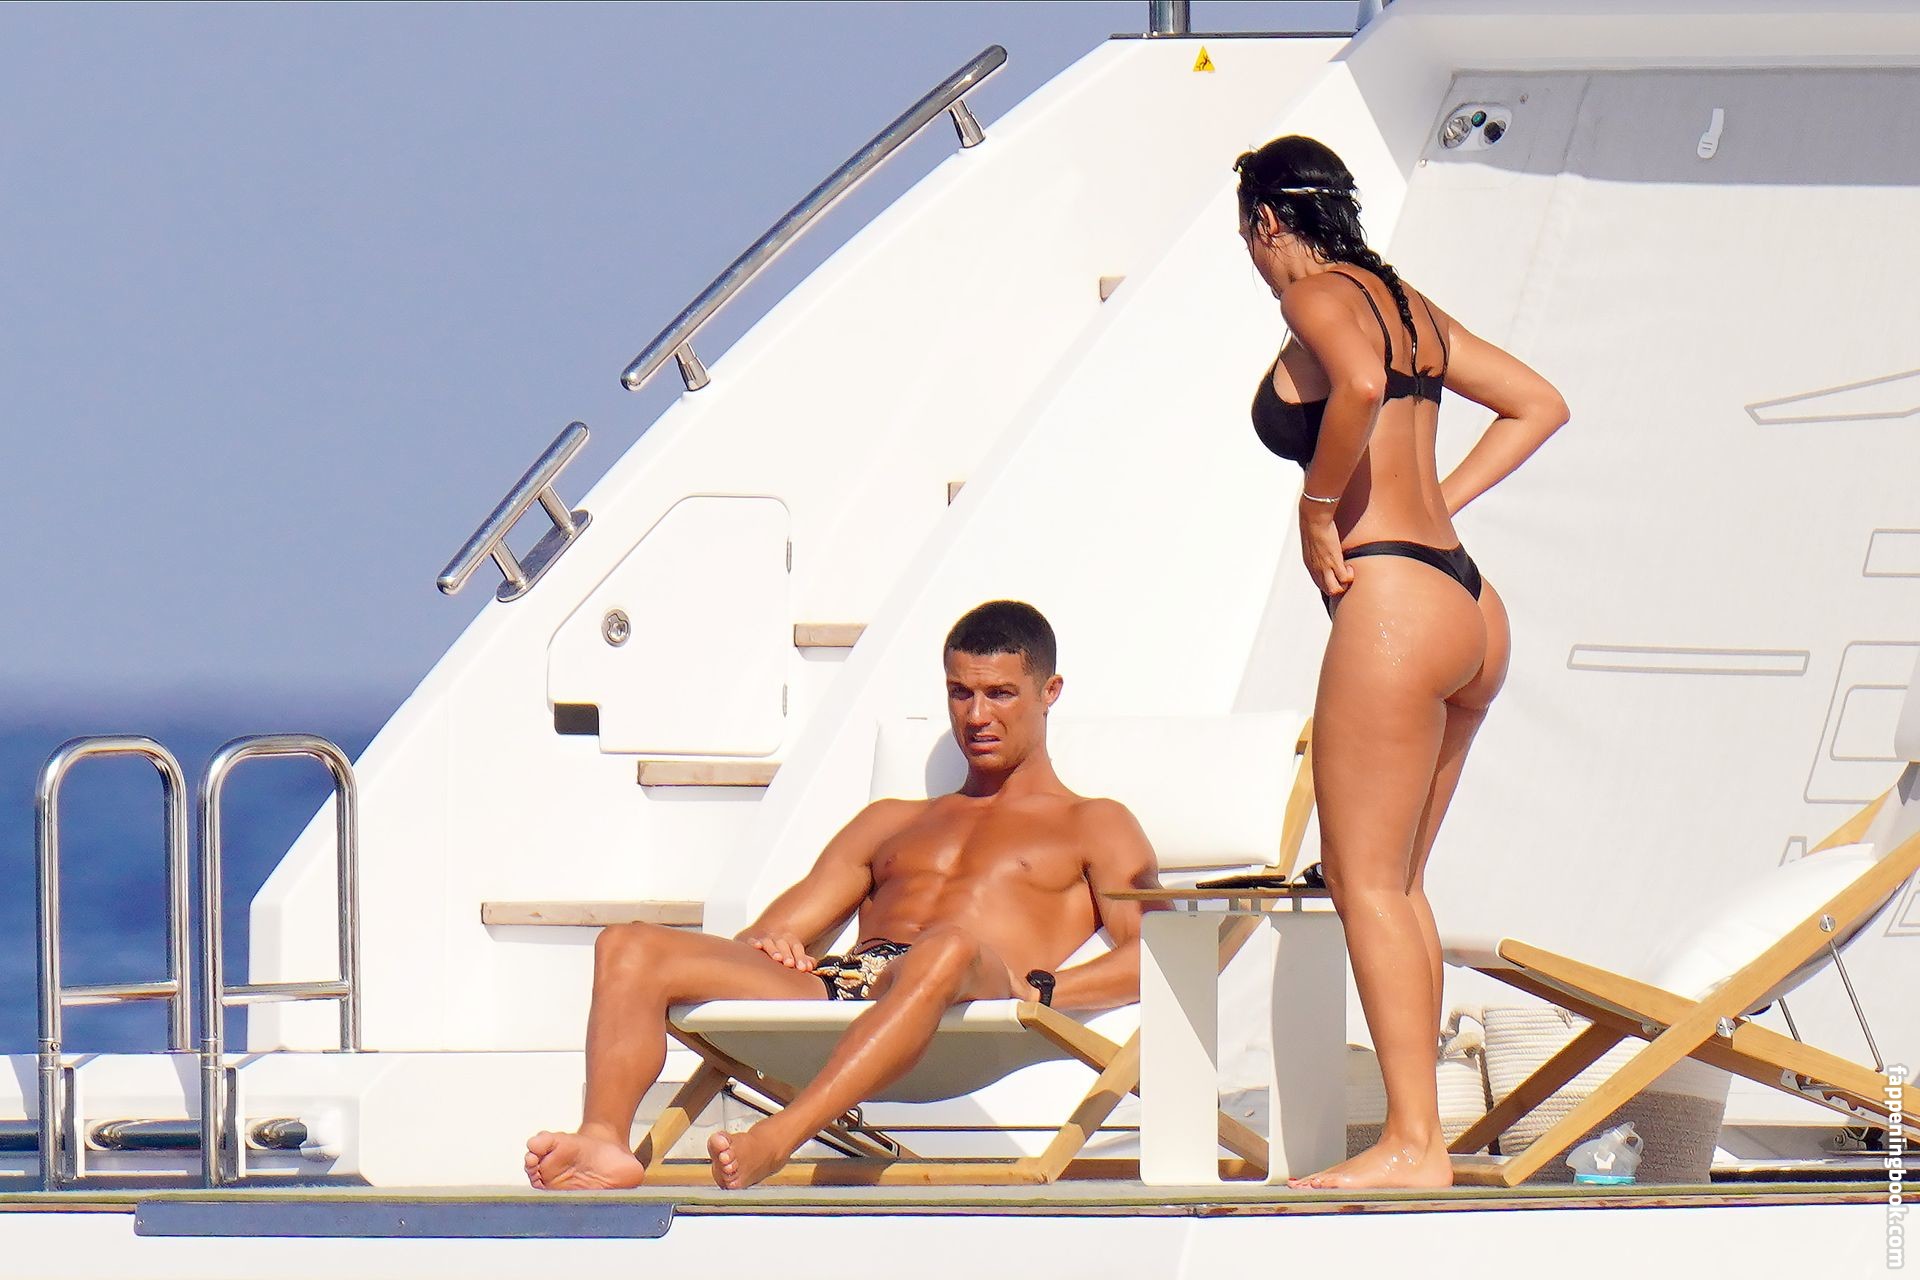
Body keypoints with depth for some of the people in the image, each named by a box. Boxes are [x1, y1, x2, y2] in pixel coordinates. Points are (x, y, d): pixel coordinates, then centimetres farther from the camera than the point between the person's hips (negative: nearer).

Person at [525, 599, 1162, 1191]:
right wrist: (767, 944, 3)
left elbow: (1148, 959, 5)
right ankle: (603, 1143, -43)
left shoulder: (1092, 827, 23)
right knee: (631, 950, -17)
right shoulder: (891, 823, 38)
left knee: (948, 948, -43)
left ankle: (772, 1143, -59)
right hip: (836, 985, 5)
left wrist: (1031, 992, -13)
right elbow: (776, 929, 29)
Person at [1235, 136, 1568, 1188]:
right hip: (1466, 604, 9)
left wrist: (1318, 510, -15)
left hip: (1392, 599, -9)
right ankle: (1416, 1133, 11)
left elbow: (1359, 386, -28)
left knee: (1366, 881, -6)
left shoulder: (1318, 296, -6)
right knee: (1397, 886, 13)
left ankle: (1412, 1144, -11)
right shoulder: (1406, 303, 19)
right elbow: (1539, 405, 26)